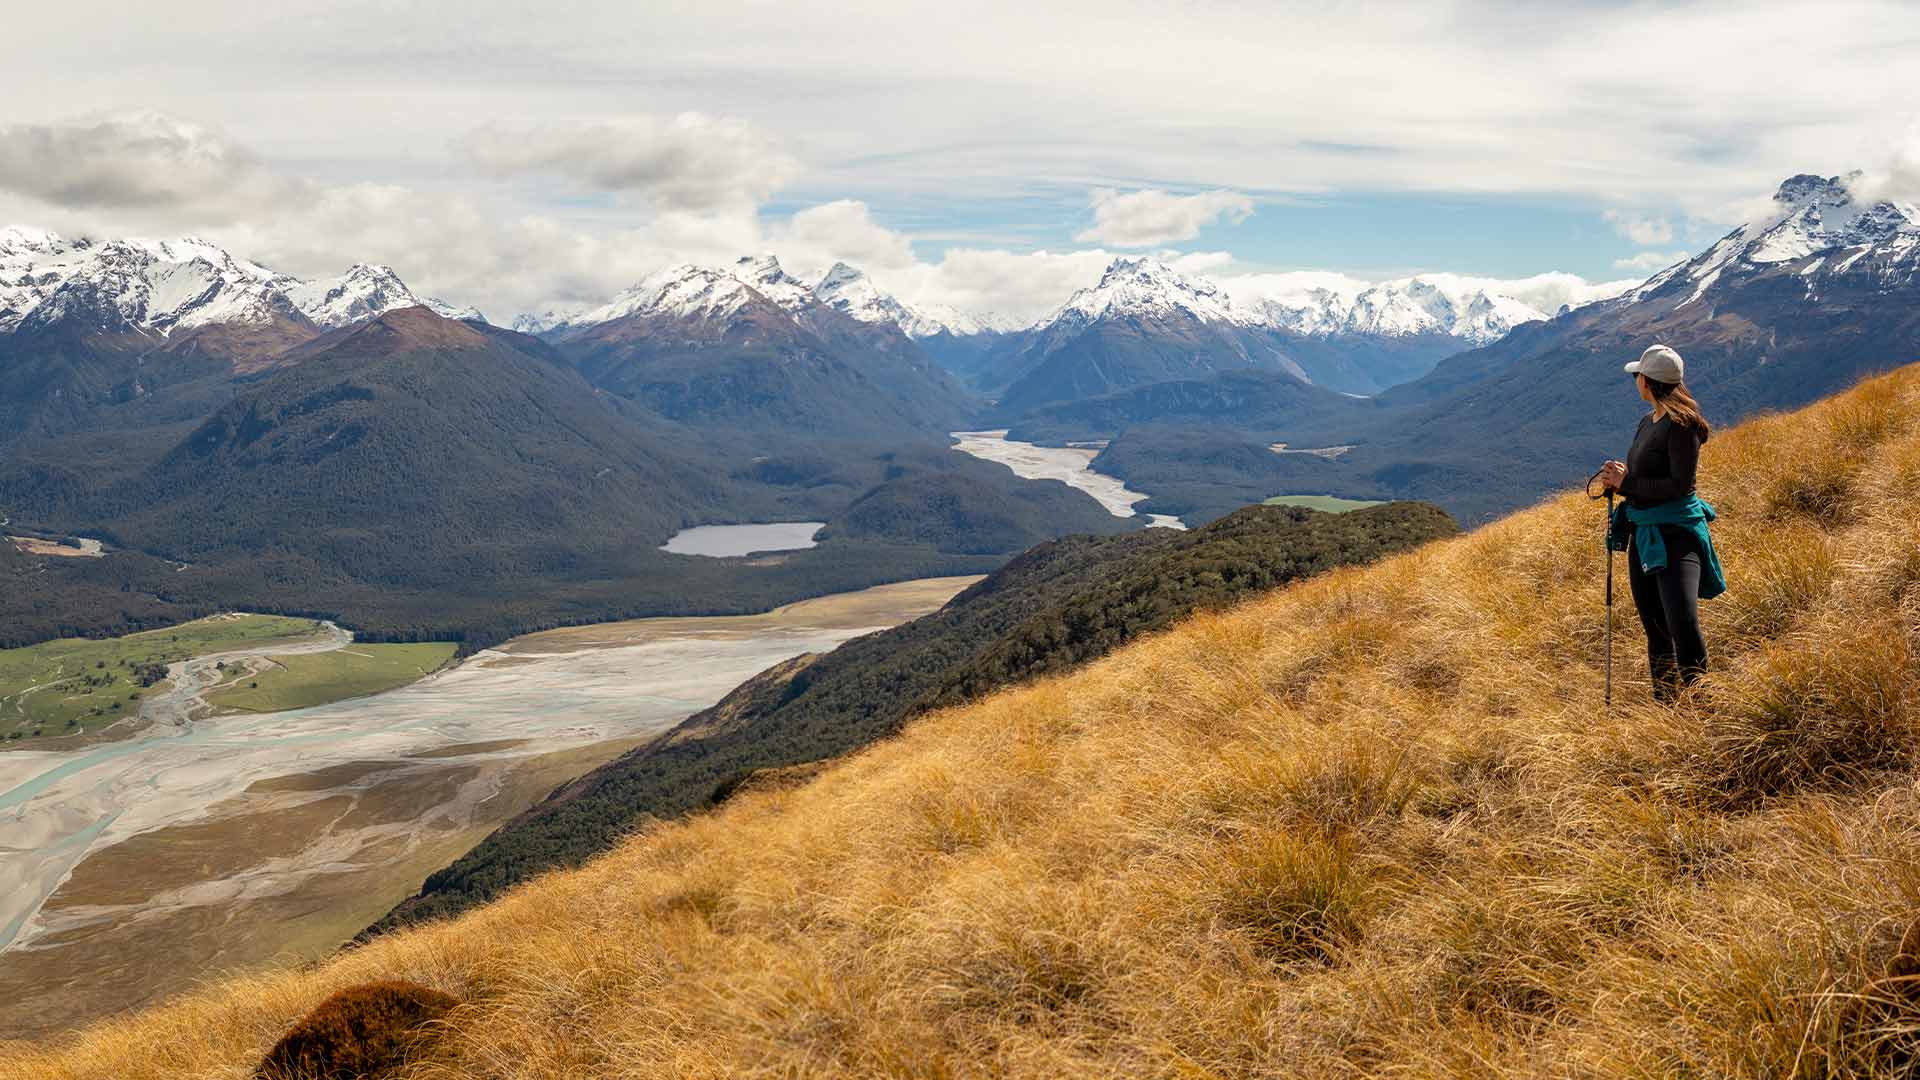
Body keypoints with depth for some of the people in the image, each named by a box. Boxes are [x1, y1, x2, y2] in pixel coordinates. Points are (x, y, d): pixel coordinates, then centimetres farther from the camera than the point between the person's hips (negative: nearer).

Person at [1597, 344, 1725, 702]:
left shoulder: (1681, 424, -13)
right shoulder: (1646, 423, 13)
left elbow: (1679, 485, -19)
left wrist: (1626, 482, -14)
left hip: (1675, 534, -9)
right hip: (1642, 534, 9)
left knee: (1682, 623, -22)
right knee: (1655, 628, 14)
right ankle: (1664, 704, 23)